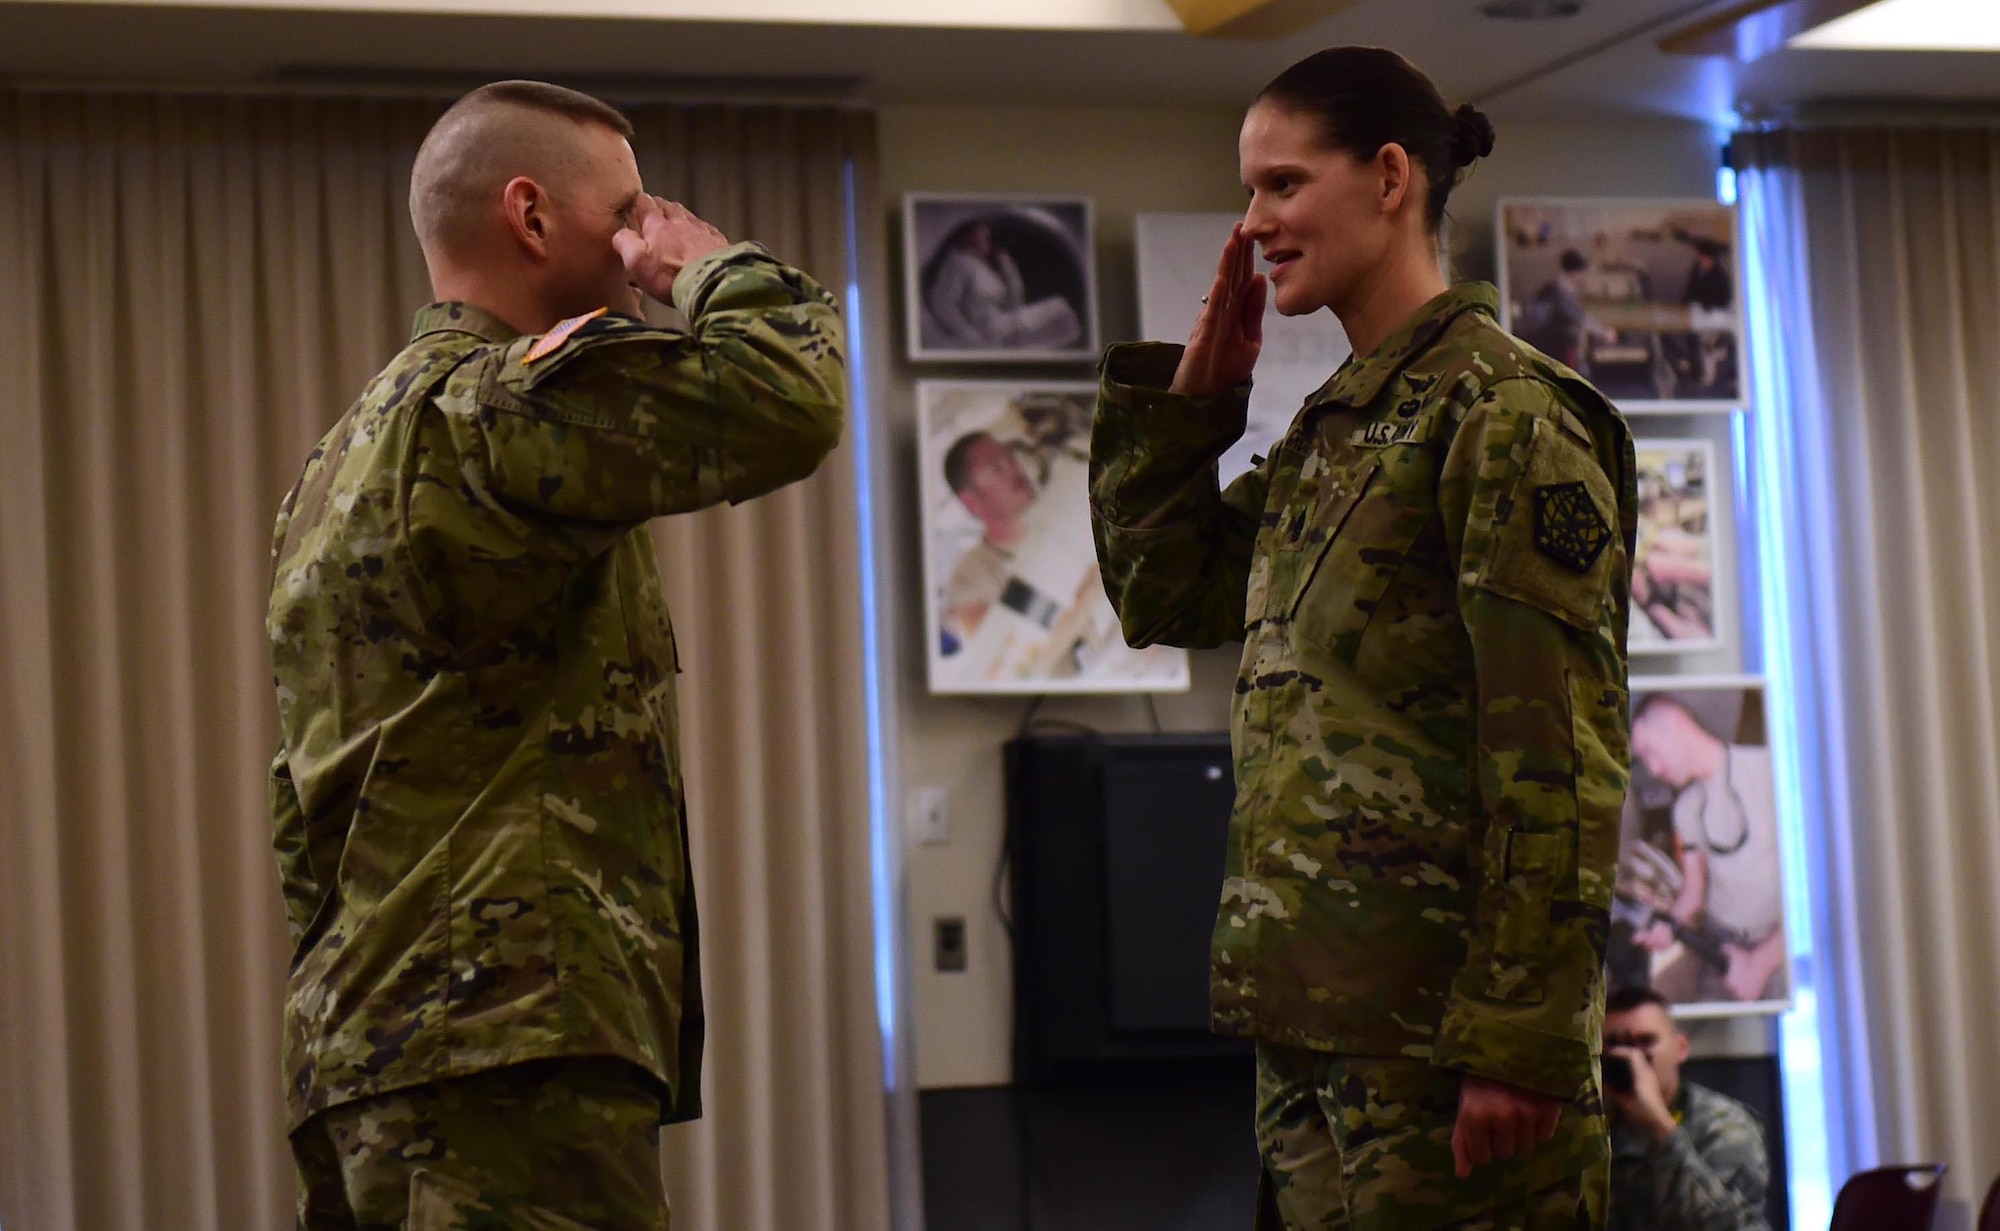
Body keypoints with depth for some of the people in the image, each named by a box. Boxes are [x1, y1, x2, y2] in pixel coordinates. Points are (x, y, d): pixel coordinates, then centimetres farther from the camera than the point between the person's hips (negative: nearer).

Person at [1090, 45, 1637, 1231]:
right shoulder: (1334, 425, 17)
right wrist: (1193, 387, 14)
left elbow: (1561, 755, -15)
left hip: (1438, 1020, -8)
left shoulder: (1504, 411, -9)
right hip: (1312, 1018, 8)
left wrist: (1521, 1039, -21)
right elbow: (1160, 591, 26)